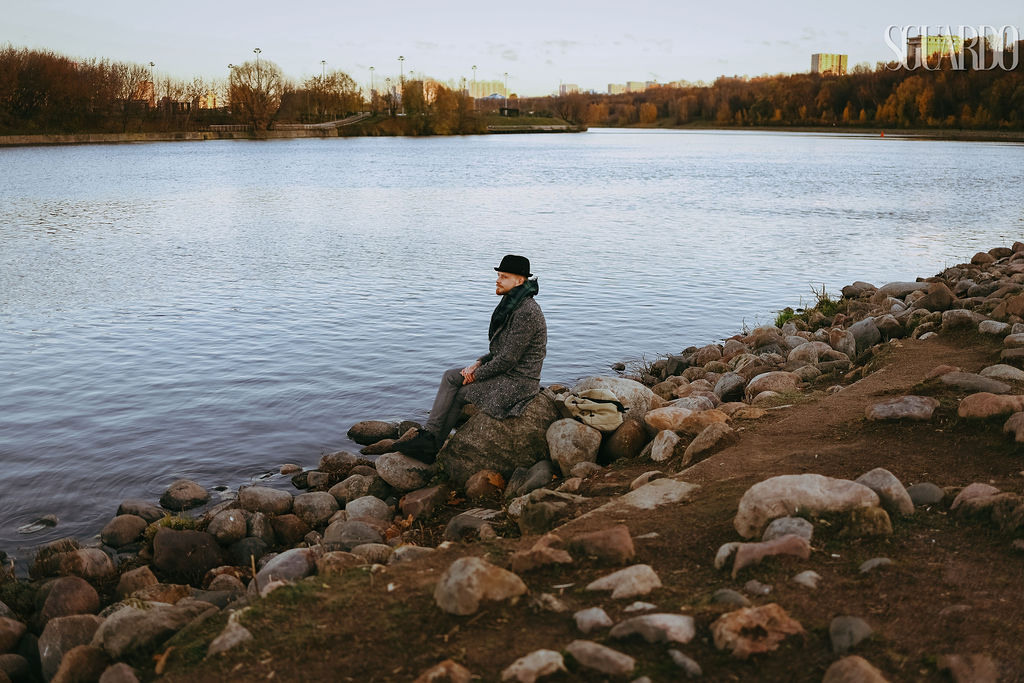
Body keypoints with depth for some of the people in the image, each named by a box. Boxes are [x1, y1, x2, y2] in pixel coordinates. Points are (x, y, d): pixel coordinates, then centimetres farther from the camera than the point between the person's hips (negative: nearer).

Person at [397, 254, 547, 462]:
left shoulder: (526, 312, -23)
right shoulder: (512, 305, 9)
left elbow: (508, 358, -23)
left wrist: (477, 374, -11)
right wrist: (478, 363, 3)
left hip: (518, 382, -10)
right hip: (506, 372, 10)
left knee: (459, 394, -6)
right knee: (450, 377, 1)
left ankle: (431, 448, 9)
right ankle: (428, 435, -3)